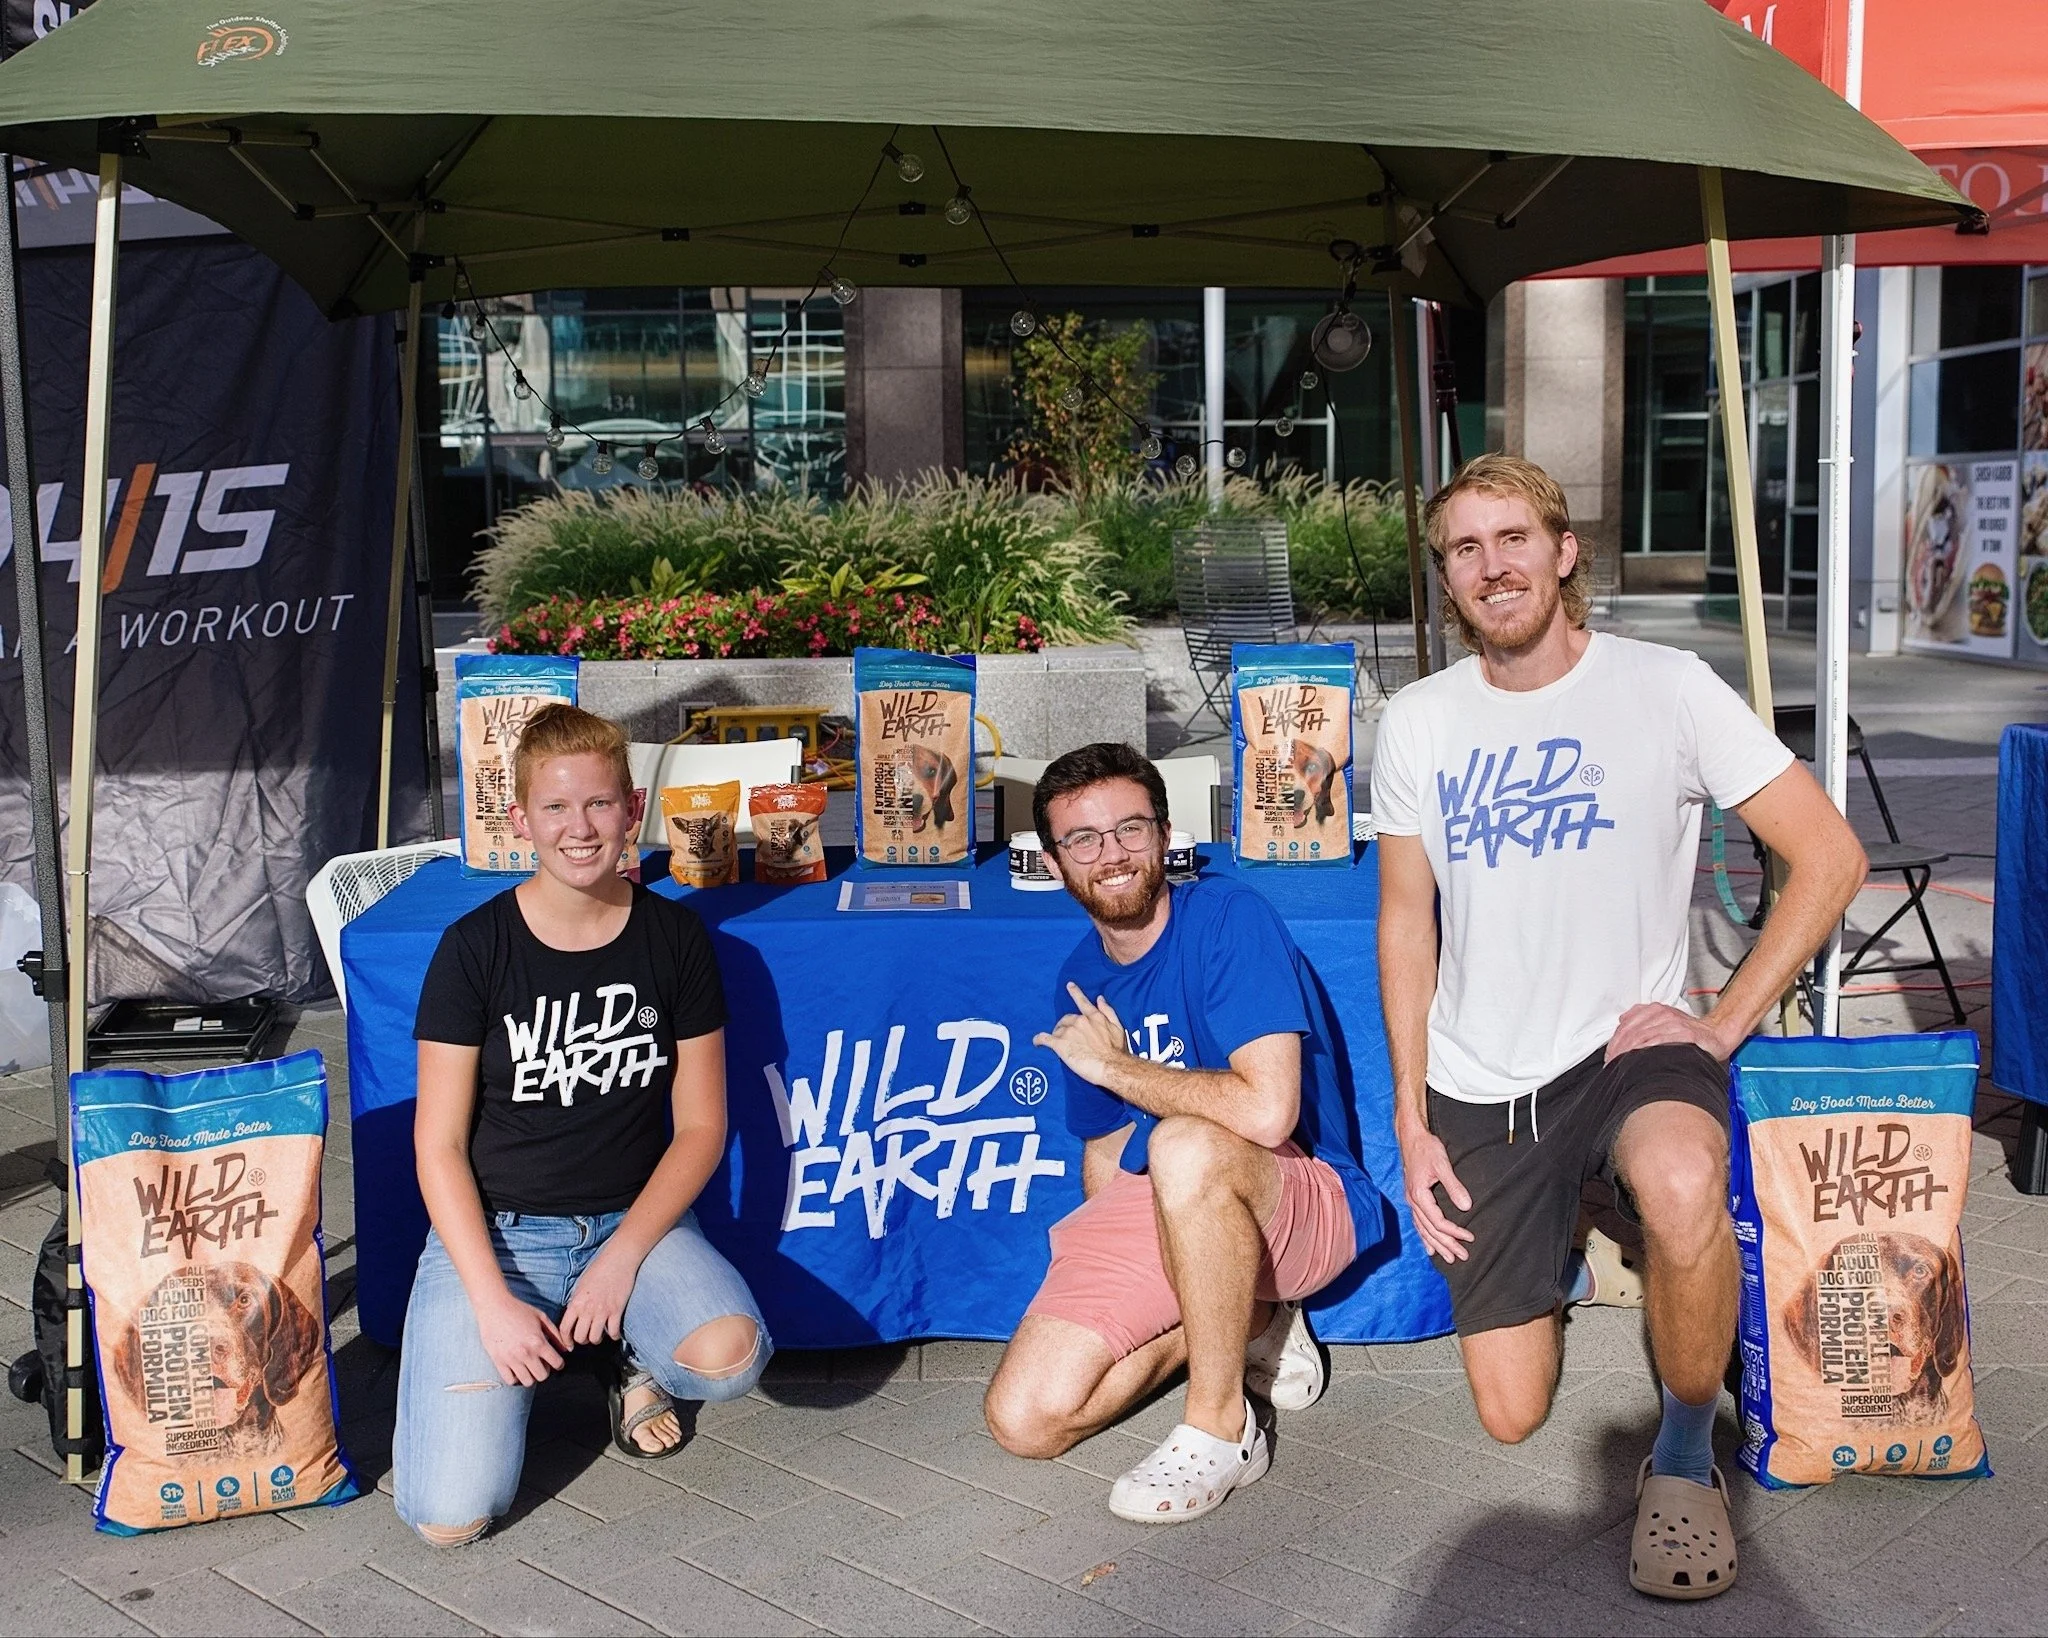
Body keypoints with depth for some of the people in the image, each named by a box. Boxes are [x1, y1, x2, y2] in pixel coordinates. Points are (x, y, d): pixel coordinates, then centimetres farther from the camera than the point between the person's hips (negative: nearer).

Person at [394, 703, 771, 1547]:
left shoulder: (674, 938, -3)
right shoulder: (474, 947, -8)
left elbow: (700, 1126, 0)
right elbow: (439, 1143, -6)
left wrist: (622, 1257, -13)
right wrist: (492, 1299, -16)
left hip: (632, 1220, 1)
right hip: (493, 1230, -1)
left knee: (731, 1356, -31)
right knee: (450, 1516, -16)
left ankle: (637, 1364, 7)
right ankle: (512, 1352, 16)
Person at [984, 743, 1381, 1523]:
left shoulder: (1230, 917, -17)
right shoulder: (1081, 979, 5)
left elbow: (1266, 1110, -31)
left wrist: (1113, 1064, -17)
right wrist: (1088, 1285, 2)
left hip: (1302, 1208, -6)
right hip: (1158, 1220, 7)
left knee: (1186, 1146, -40)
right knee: (1026, 1419, -11)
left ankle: (1222, 1428, -19)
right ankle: (1246, 1321, 11)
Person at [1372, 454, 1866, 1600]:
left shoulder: (1667, 688, -9)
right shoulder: (1419, 723, 1)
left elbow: (1831, 856, -8)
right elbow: (1406, 925, 8)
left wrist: (1723, 1027, -14)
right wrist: (1412, 1122, 2)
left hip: (1629, 1045, -3)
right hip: (1480, 1085, 3)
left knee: (1682, 1186, -41)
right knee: (1513, 1420, 5)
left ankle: (1687, 1449, -12)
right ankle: (1551, 1247, 39)